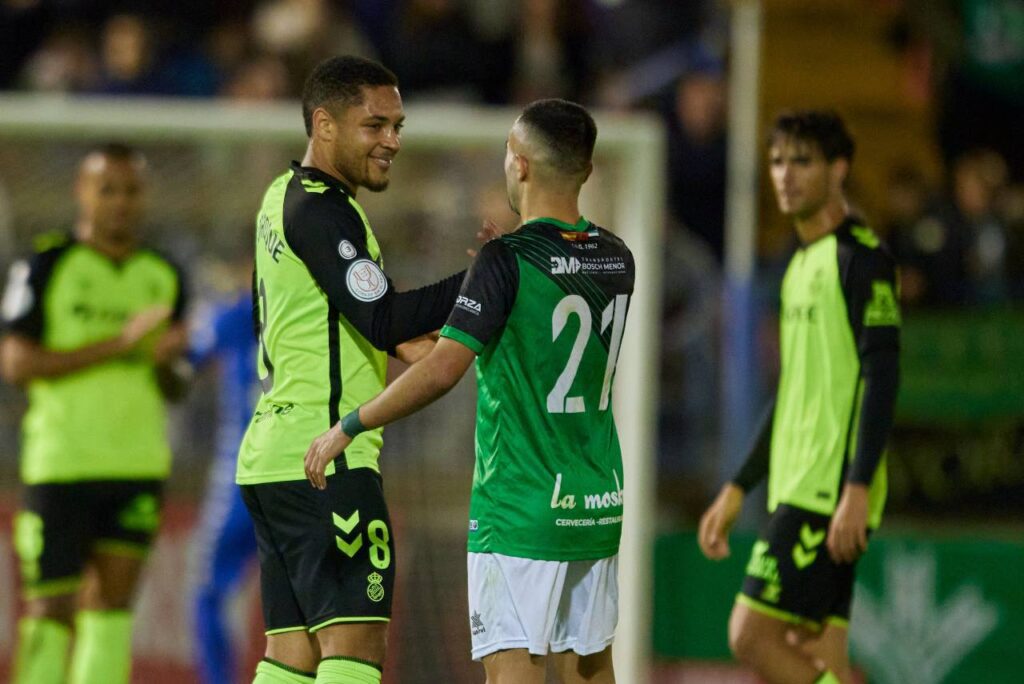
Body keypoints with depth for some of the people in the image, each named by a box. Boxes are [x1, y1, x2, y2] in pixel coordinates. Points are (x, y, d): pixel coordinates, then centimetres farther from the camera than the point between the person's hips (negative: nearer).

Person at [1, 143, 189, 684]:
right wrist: (119, 342, -17)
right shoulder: (46, 268, -3)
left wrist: (167, 359, -7)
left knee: (113, 599, 1)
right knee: (50, 605, -2)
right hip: (60, 461, -4)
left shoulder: (164, 278, 11)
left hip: (138, 464, 4)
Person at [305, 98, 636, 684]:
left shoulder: (508, 261, -14)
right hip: (600, 504, 7)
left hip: (522, 505, -7)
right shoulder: (616, 260, 6)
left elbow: (443, 371, -21)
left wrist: (350, 427, -13)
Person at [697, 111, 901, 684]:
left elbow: (882, 377, -15)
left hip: (830, 494, -9)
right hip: (797, 493, 9)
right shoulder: (802, 267, 20)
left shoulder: (861, 256, -8)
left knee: (753, 636, -14)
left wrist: (856, 489, -23)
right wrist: (737, 490, 25)